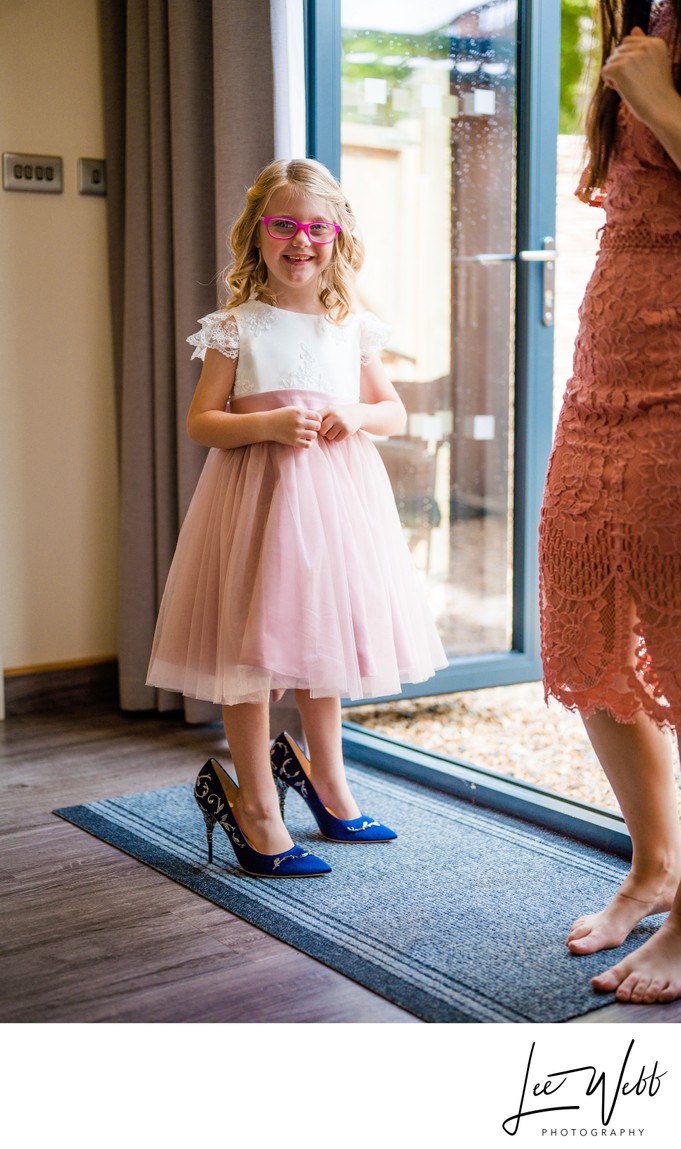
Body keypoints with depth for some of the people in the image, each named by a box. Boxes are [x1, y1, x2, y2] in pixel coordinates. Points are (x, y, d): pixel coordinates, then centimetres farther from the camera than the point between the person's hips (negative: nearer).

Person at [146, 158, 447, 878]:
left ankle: (324, 778, 37)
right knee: (254, 649, -2)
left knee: (322, 635, 18)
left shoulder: (352, 327, 7)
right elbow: (201, 422, -4)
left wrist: (358, 414, -8)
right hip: (260, 493, -4)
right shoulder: (236, 326, -3)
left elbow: (395, 412, 14)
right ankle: (256, 810, 11)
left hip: (338, 493, 4)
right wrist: (269, 424, -20)